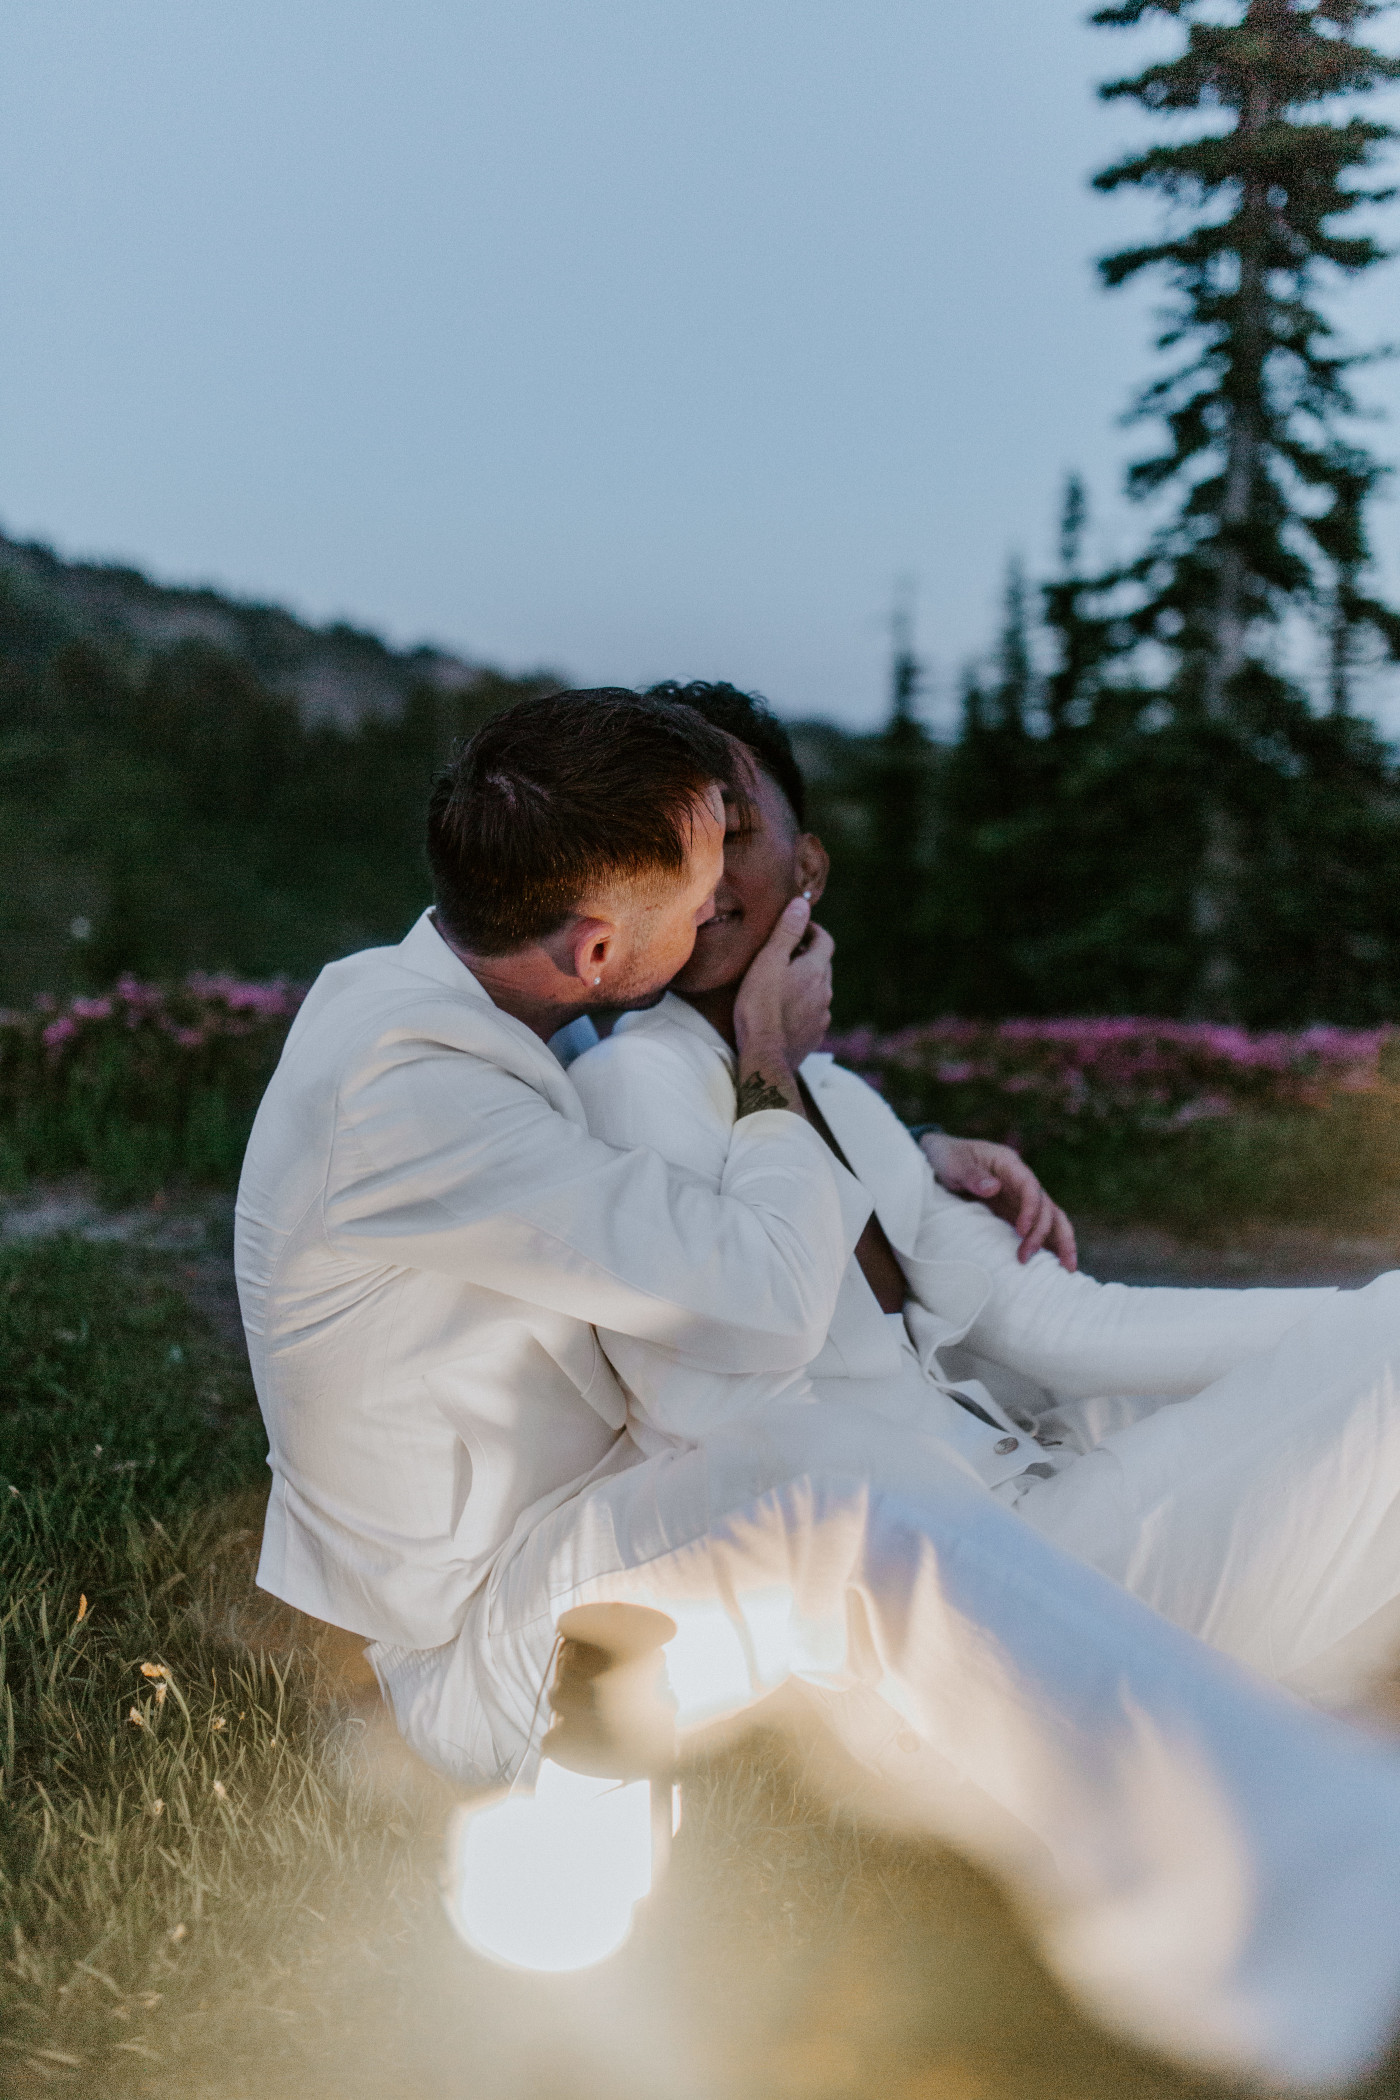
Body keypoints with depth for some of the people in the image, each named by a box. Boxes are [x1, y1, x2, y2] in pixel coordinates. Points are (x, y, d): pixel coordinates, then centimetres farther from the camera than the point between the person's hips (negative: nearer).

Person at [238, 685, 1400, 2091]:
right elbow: (760, 1308, -32)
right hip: (487, 1645, -10)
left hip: (585, 1496, 10)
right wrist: (784, 1077, -14)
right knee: (846, 1494, -38)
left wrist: (909, 1159, 3)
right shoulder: (405, 1079, -29)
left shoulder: (398, 993, 1)